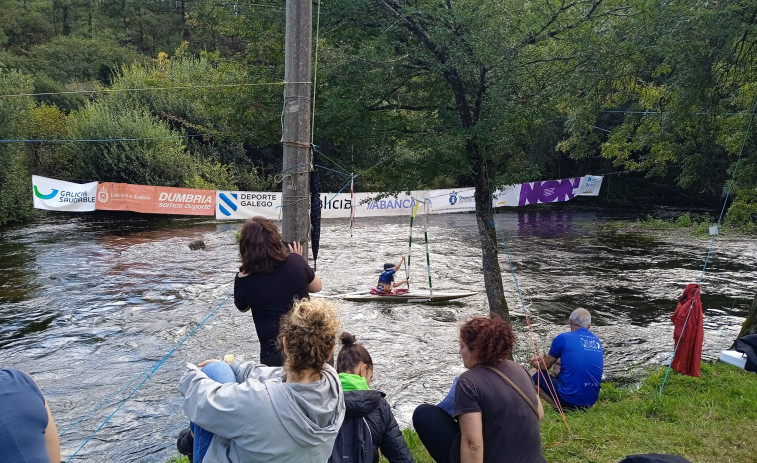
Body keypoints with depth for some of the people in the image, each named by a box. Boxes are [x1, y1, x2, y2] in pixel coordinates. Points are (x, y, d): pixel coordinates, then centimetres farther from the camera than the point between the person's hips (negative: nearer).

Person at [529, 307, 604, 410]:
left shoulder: (563, 338, -7)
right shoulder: (597, 341, 11)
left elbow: (545, 366, 6)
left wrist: (534, 363, 30)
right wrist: (544, 357, 33)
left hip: (569, 400, -7)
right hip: (591, 401, 7)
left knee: (533, 372, 13)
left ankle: (559, 407, -4)